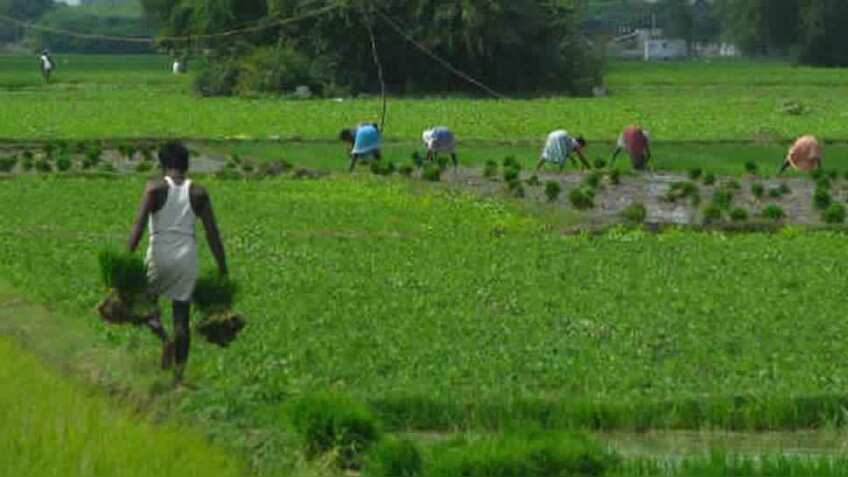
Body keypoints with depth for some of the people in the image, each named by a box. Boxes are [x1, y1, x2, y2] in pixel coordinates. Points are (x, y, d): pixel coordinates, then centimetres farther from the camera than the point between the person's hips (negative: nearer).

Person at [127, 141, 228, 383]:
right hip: (188, 258, 3)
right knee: (182, 319, 9)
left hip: (160, 256, -3)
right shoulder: (198, 193, 5)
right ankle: (179, 375, 5)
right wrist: (223, 270, 7)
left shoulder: (155, 188, -3)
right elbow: (212, 233, 3)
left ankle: (163, 337, -11)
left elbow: (139, 224, -13)